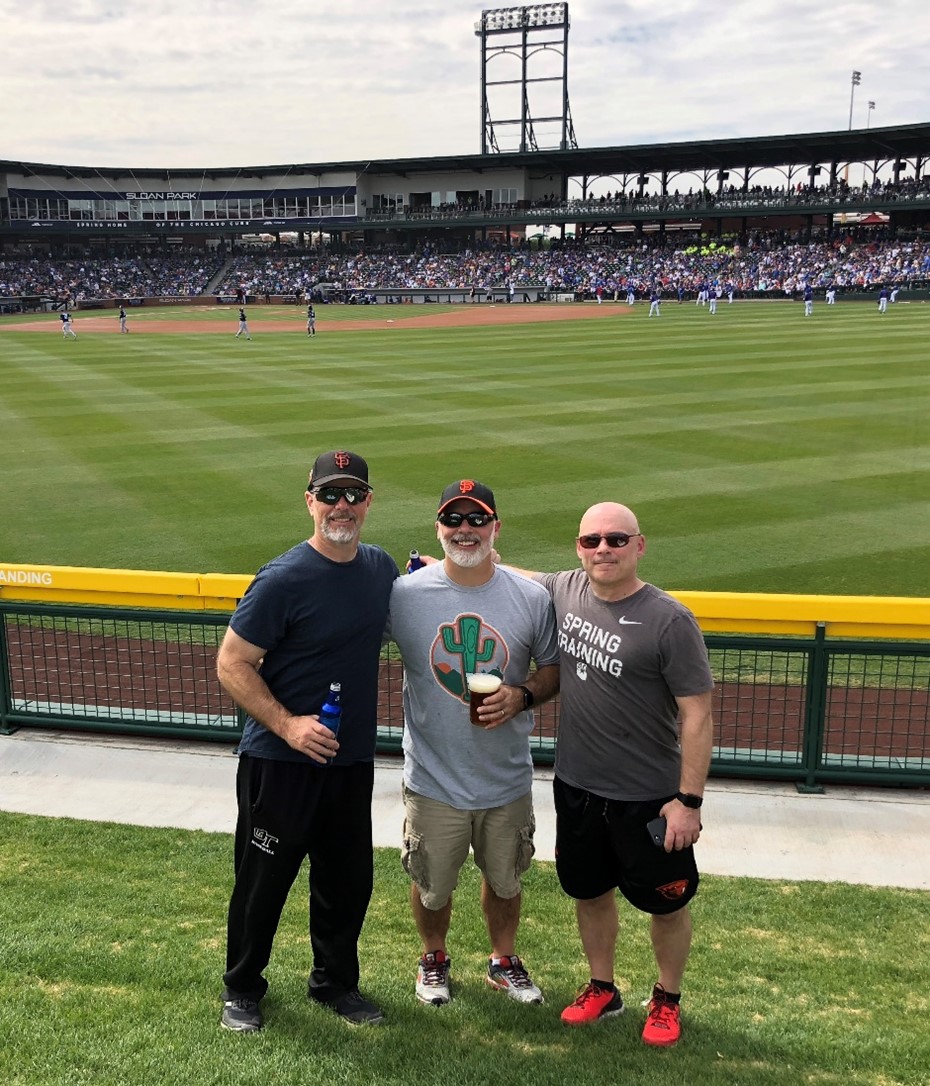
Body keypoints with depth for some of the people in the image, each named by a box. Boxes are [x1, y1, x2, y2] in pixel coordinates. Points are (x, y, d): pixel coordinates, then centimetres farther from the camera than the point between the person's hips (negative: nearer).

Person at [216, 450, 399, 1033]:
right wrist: (288, 724, -23)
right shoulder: (283, 579, -17)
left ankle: (335, 981, 40)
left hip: (353, 760, 6)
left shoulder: (382, 567, 2)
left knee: (349, 879, 17)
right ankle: (242, 988, 34)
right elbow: (232, 663, -13)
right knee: (264, 878, 10)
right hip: (280, 761, -5)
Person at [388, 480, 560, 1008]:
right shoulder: (404, 594, -11)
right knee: (431, 884, 17)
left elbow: (555, 667, 2)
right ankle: (435, 958, 47)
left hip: (508, 780, 1)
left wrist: (521, 696, -15)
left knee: (505, 880, 21)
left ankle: (504, 960, 48)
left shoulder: (532, 598, -8)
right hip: (434, 780, -1)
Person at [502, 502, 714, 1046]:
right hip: (576, 786, 5)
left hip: (649, 797, -5)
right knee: (590, 893, 21)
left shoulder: (670, 621, -20)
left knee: (666, 903, 14)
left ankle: (668, 1000, 39)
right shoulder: (562, 591, -4)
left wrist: (689, 800, -19)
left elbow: (697, 715, -18)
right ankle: (603, 990, 44)